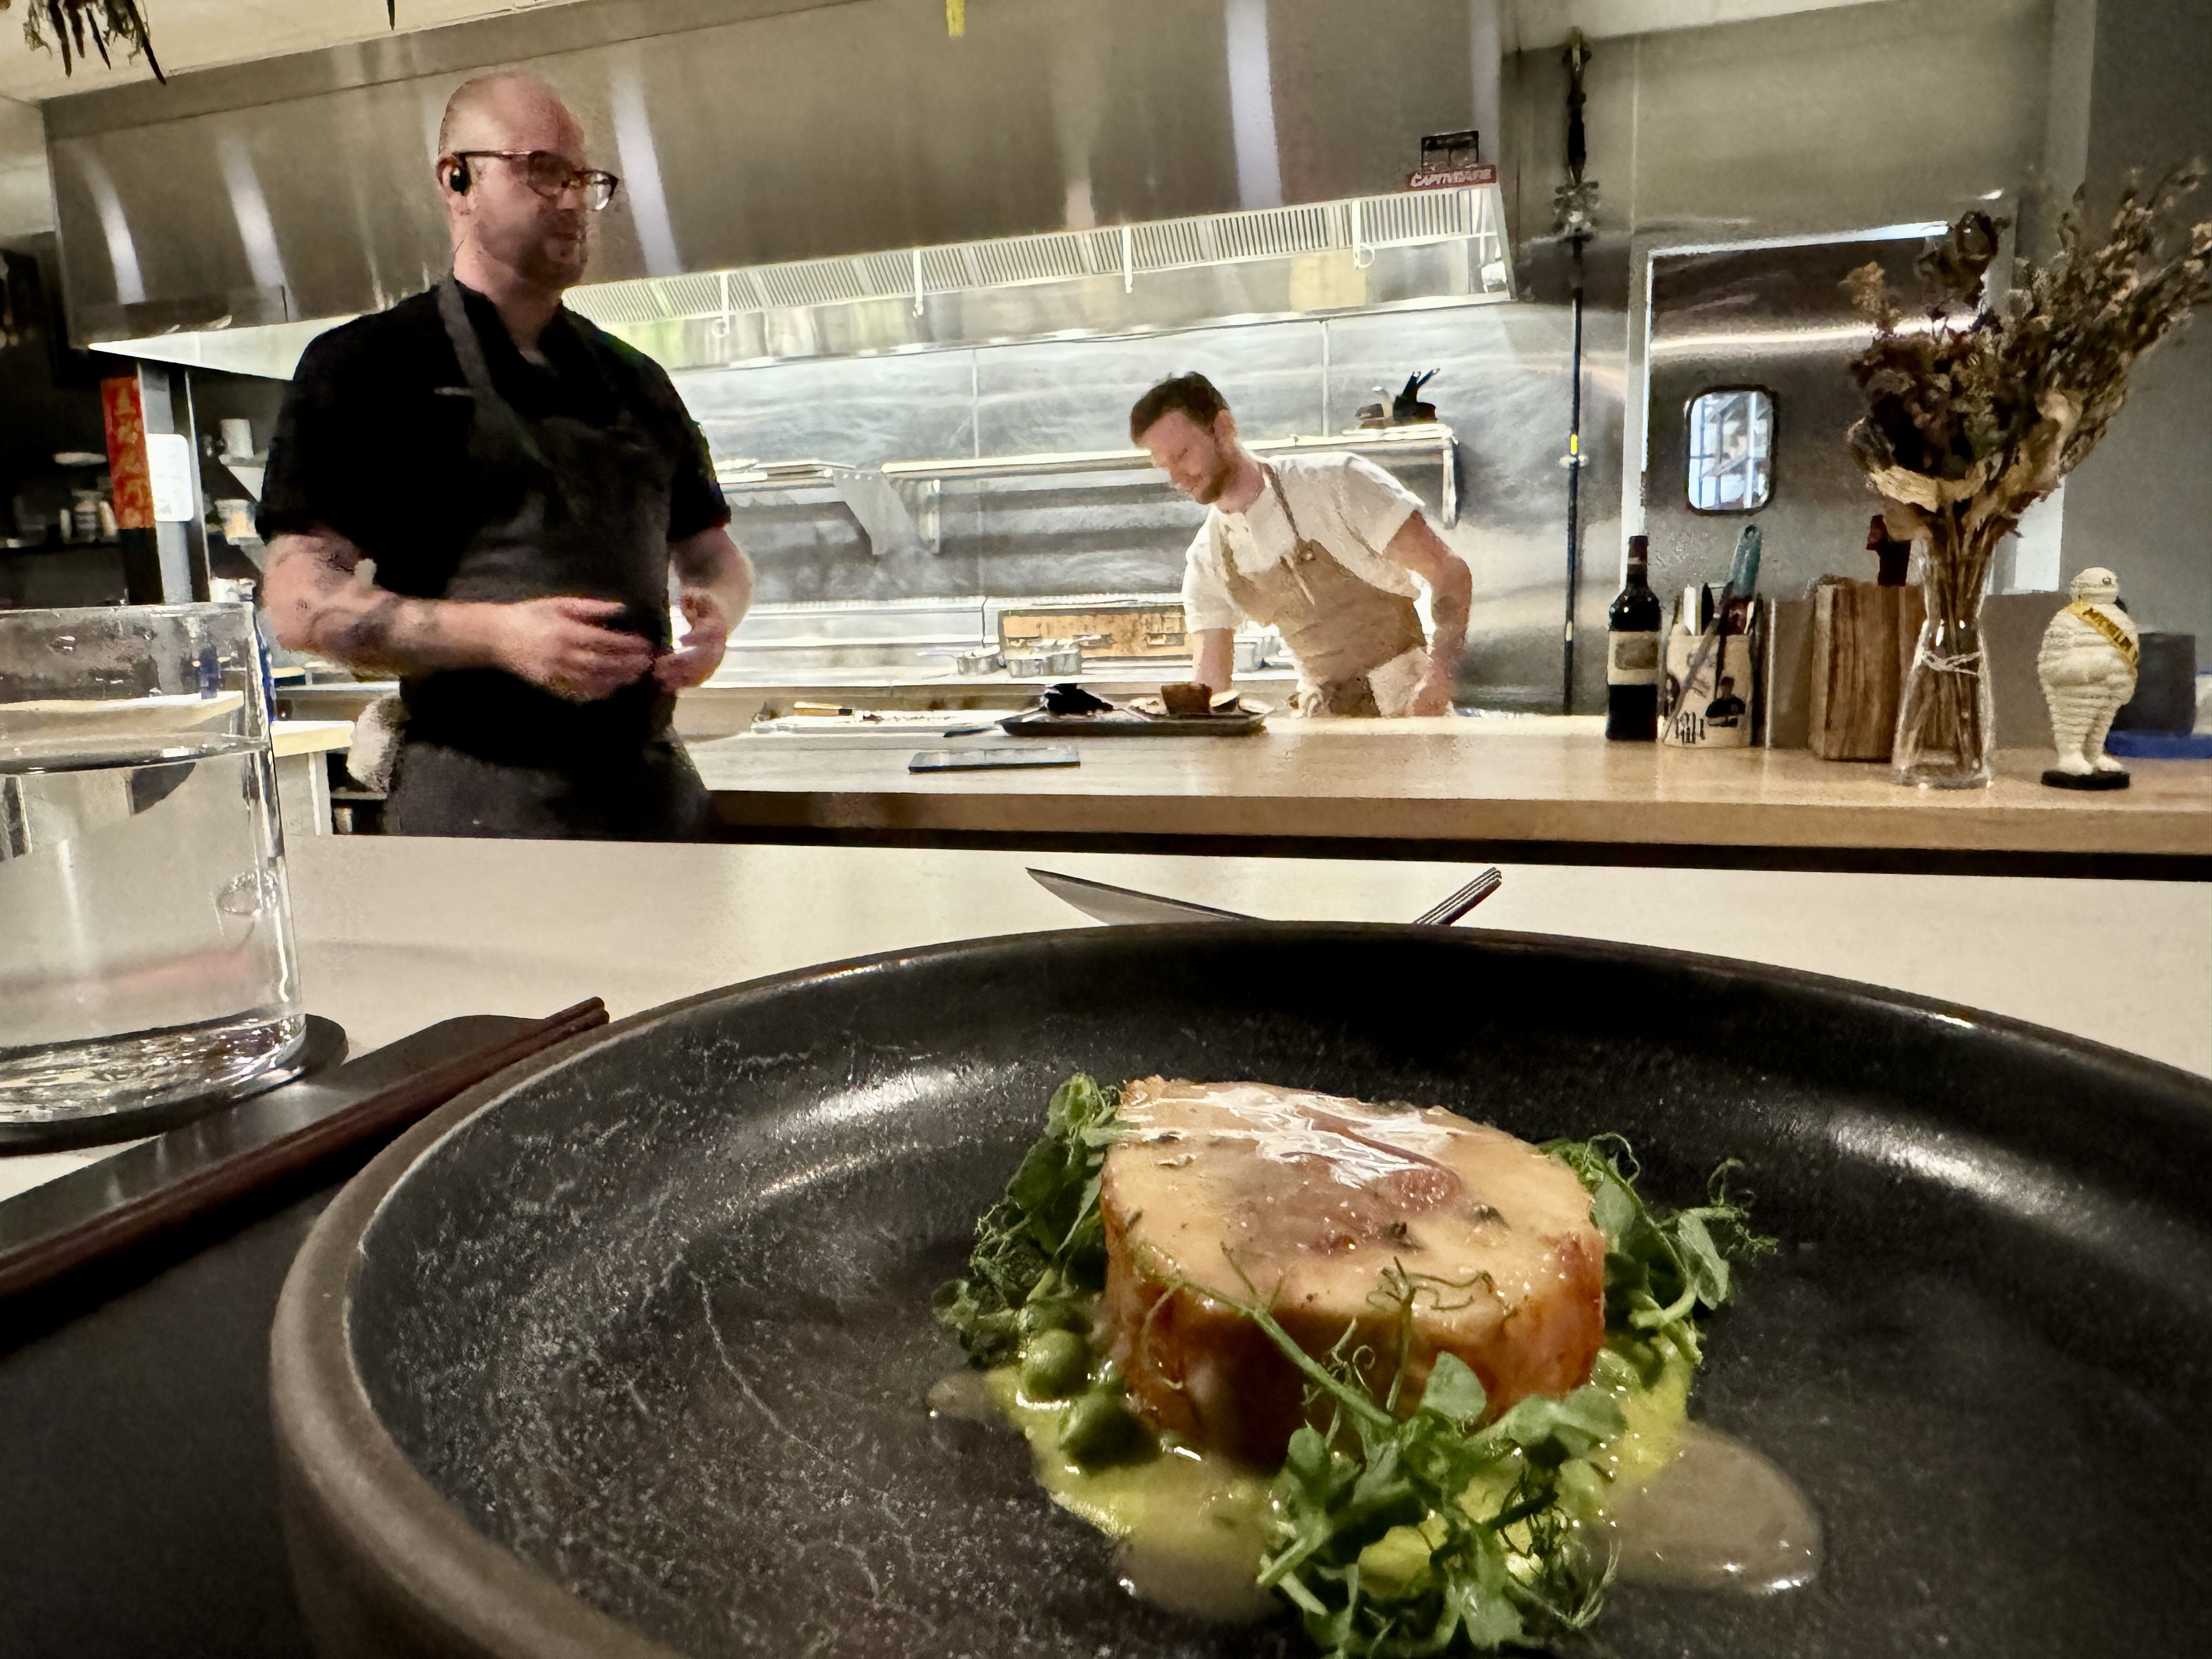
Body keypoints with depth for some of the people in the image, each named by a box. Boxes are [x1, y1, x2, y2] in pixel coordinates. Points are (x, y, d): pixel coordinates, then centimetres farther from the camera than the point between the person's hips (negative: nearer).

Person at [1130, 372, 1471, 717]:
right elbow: (1211, 679, 5)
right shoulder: (1206, 560, 2)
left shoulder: (1335, 482, -11)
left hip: (1405, 701, -4)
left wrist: (1439, 673, -24)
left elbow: (1449, 572, -11)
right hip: (1322, 717, 4)